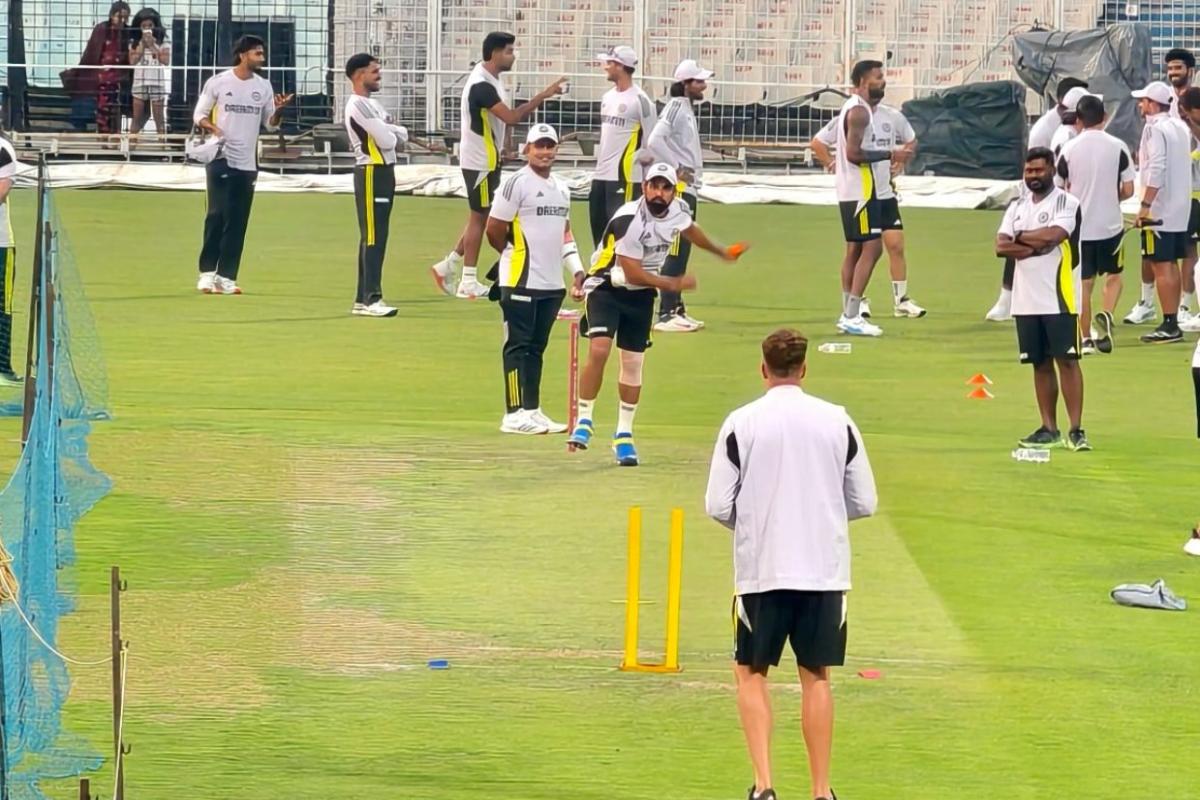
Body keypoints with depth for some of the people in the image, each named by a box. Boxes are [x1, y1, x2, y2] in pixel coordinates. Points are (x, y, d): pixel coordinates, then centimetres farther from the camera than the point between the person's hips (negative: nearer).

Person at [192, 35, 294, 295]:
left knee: (238, 222, 3)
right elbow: (199, 115, 4)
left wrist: (279, 109, -10)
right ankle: (207, 272, -1)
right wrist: (210, 126, -18)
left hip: (247, 163, 4)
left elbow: (270, 124, 12)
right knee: (217, 215, -9)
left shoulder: (263, 86, 8)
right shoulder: (218, 82, -2)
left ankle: (226, 276, 6)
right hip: (221, 158, -4)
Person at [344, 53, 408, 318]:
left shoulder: (372, 103, 19)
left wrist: (389, 131, -7)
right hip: (371, 174, -10)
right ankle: (372, 299, -15)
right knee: (373, 238, -12)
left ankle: (362, 300, 16)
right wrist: (393, 132, 3)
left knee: (374, 238, 12)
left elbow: (402, 136, 13)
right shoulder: (358, 105, -14)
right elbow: (387, 141, -18)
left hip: (383, 172, 10)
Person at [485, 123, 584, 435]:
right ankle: (515, 414, -4)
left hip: (552, 284, 7)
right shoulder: (517, 184, -9)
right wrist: (516, 255, 5)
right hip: (520, 281, -7)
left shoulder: (561, 188, 16)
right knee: (518, 345, -5)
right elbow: (494, 230, -9)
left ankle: (532, 410, 15)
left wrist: (577, 270, 11)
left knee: (536, 347, 11)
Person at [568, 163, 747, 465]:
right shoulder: (629, 220, -28)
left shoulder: (678, 210, -7)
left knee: (633, 363, 6)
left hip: (640, 295, 6)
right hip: (607, 287, -6)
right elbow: (633, 273, -25)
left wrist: (722, 252, 34)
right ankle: (585, 421, -8)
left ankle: (624, 435, 18)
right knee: (599, 350, -23)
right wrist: (674, 284, -18)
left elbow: (690, 230, 19)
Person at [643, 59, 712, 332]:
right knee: (676, 251, -10)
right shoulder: (676, 106, -12)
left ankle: (676, 309, 20)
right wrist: (677, 169, -19)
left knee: (682, 251, 14)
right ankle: (666, 314, -11)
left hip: (689, 188, 10)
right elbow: (655, 140, -24)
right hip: (678, 187, -10)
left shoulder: (687, 108, 16)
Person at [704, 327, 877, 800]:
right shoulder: (838, 422, 1)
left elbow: (718, 506, -5)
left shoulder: (741, 424, -6)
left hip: (761, 567, -2)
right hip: (824, 569, 2)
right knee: (816, 676, 10)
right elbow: (864, 502, 5)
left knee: (751, 673, 10)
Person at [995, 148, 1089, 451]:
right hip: (1026, 298, 6)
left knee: (1066, 359, -8)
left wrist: (1021, 237, -3)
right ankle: (1049, 430, 13)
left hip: (1058, 298, -6)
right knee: (1040, 363, 9)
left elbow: (1052, 235, -20)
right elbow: (1001, 246, 3)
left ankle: (1076, 430, -10)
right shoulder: (1017, 207, 14)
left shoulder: (1066, 203, -4)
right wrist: (1035, 247, -11)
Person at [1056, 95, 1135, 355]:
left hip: (1079, 225, 0)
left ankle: (1085, 339, 10)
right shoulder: (1117, 147, -7)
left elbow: (1061, 190, 2)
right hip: (1110, 224, 0)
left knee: (1084, 283, 8)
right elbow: (1128, 190, -4)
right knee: (1113, 276, 16)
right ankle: (1106, 316, -9)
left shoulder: (1069, 149, -5)